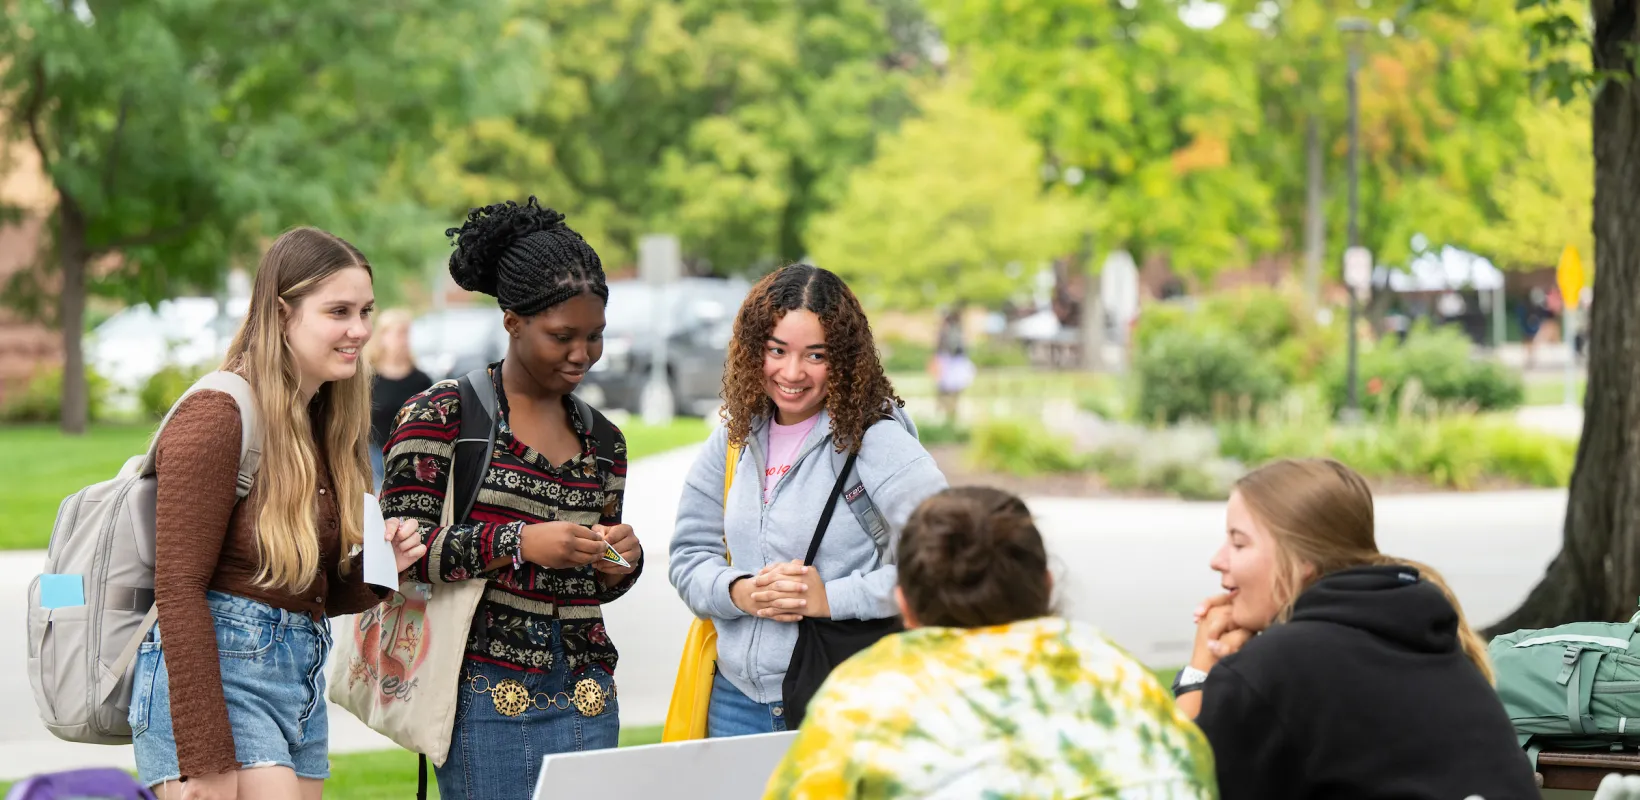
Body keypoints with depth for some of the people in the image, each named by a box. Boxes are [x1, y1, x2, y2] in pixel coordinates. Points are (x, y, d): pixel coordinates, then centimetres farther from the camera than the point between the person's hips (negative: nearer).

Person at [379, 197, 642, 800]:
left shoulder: (602, 439, 16)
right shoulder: (442, 415, -2)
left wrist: (621, 564, 2)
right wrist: (520, 542, -18)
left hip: (586, 697, 5)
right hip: (489, 695, -5)